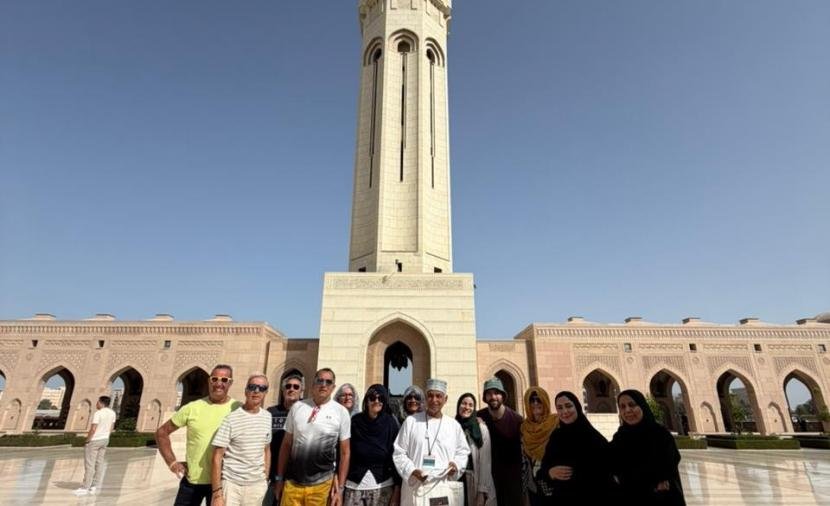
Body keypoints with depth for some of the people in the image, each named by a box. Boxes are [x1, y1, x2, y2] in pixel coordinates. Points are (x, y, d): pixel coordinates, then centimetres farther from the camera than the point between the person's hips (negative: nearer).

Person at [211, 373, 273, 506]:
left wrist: (266, 479, 12)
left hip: (258, 485, 4)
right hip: (231, 484, -4)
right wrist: (217, 493, -13)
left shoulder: (267, 417, 2)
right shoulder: (231, 419, -12)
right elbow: (217, 458, -10)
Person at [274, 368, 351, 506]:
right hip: (292, 483, 1)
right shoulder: (297, 407, -1)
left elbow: (345, 452, -1)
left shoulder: (341, 412, -6)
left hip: (321, 485, -1)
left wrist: (340, 487, -2)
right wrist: (279, 479, 7)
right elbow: (286, 445, 6)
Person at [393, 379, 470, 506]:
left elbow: (463, 452, 15)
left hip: (444, 487, 2)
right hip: (415, 486, -1)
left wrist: (456, 464, -4)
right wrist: (412, 470, -13)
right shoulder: (411, 421, 1)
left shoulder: (454, 425, 8)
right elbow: (399, 452, 1)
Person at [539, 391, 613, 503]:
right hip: (560, 498, 3)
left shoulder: (594, 438, -13)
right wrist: (550, 472, -18)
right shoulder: (555, 437, -2)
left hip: (591, 498, -3)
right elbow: (542, 470, 2)